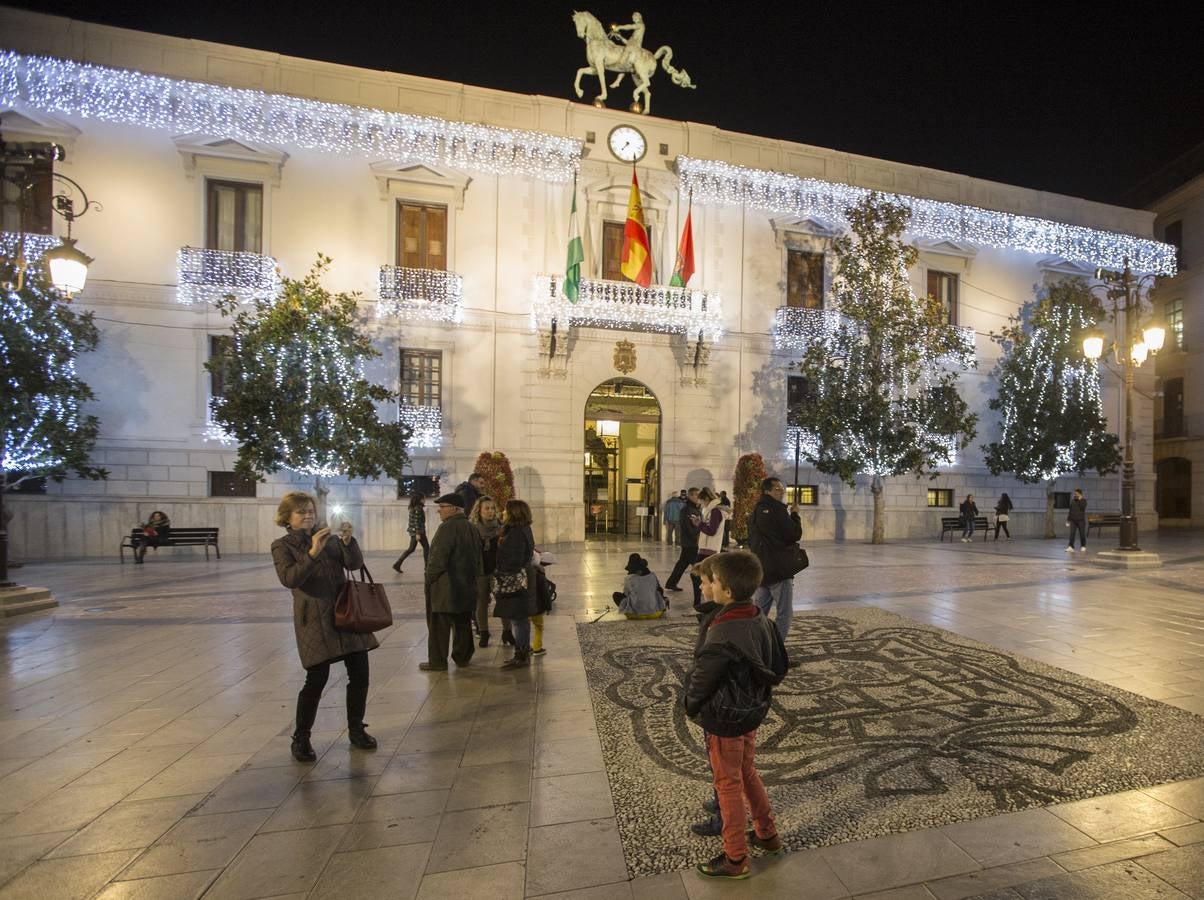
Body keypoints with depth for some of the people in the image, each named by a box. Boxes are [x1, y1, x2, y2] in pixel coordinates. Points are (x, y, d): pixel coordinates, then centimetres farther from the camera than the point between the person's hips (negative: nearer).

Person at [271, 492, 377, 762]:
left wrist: (348, 541, -19)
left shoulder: (328, 537, 11)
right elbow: (289, 579, -16)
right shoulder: (282, 546, 0)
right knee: (317, 678, -5)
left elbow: (355, 563, -1)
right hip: (314, 618, -4)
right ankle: (301, 739, 19)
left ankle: (356, 729, 26)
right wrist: (313, 553, -28)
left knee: (360, 673, 6)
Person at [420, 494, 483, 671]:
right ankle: (462, 657, 24)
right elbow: (477, 556, 16)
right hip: (466, 586, 8)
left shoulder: (447, 527, -18)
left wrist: (429, 577, -8)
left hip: (445, 586, -8)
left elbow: (438, 557, -20)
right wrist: (473, 576, 21)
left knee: (439, 625, 3)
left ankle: (437, 661, 9)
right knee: (462, 623, 15)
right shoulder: (472, 528, 10)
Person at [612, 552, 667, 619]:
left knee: (616, 594, 9)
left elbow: (625, 594, 2)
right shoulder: (652, 576, -5)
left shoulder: (629, 579, -12)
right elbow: (660, 590, 9)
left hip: (635, 613, -4)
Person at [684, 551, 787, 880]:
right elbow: (778, 669, 5)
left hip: (724, 719, -8)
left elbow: (701, 679, -21)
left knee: (728, 784, 12)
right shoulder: (761, 621, -7)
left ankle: (736, 859, 28)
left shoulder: (722, 635, -32)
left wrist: (691, 707, -2)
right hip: (752, 712, 8)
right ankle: (767, 834, 45)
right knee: (748, 774, 27)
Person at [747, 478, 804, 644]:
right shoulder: (776, 510, -16)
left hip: (760, 569, 9)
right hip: (779, 569, -9)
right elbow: (795, 534, -14)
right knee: (784, 613, 0)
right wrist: (794, 515, -1)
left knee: (758, 611, 16)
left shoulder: (756, 510, 13)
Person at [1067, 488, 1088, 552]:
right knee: (1072, 533, -5)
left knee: (1082, 534, 5)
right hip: (1073, 520, 3)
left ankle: (1083, 547, 19)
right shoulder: (1072, 500, 8)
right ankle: (1071, 547, -10)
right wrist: (1068, 519, 11)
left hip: (1081, 520, -3)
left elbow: (1082, 508, -20)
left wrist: (1080, 500, -18)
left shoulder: (1084, 500, -3)